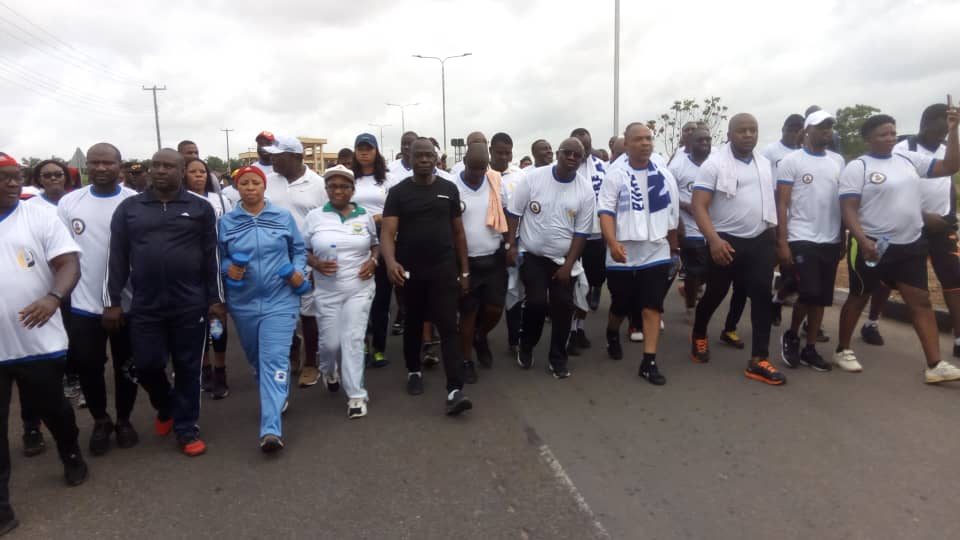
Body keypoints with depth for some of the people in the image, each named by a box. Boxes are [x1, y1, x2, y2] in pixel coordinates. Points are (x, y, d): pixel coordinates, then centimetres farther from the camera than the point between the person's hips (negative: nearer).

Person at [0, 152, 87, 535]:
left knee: (52, 408, 16)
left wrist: (53, 298, -28)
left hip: (39, 341, -1)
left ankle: (72, 456, 43)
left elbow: (69, 264, -9)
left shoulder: (40, 218, -1)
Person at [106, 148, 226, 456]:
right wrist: (112, 301, 2)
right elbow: (117, 258, 6)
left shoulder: (201, 208, 2)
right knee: (146, 365, 5)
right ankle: (165, 407, 36)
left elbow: (212, 257, 2)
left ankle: (186, 428, 21)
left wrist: (216, 299, -1)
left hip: (190, 305, -1)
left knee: (188, 368, 6)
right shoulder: (128, 208, 7)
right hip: (144, 306, 2)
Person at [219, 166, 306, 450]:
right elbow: (219, 257, 7)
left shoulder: (283, 216, 1)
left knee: (275, 360, -12)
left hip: (279, 300, -3)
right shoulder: (226, 221, 1)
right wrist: (229, 270, -14)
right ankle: (276, 398, 45)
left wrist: (299, 272, -8)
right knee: (255, 358, 18)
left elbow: (298, 249, 9)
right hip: (243, 303, 3)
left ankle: (271, 429, -15)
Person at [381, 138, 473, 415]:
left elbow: (458, 231, 9)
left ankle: (455, 390, -9)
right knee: (413, 324, 15)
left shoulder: (449, 189, 5)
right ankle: (414, 371, 37)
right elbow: (388, 231, -10)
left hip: (444, 268, 0)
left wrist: (464, 270, 6)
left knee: (448, 327, -6)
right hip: (410, 270, 0)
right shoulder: (398, 192, -1)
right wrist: (391, 262, -30)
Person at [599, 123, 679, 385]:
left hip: (656, 253, 2)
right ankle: (612, 336, 42)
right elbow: (605, 212, -13)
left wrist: (674, 248, 19)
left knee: (652, 307, -2)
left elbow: (673, 217, 13)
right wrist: (613, 243, -27)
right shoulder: (615, 175, -4)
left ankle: (649, 362, 3)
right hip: (623, 255, -2)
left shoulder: (665, 176, 5)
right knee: (620, 307, 12)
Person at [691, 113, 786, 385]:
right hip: (726, 241, -5)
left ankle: (759, 360, 5)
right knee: (715, 294, 8)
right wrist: (714, 240, -28)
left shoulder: (764, 163, 9)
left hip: (760, 241, 5)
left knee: (762, 296, -1)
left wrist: (775, 235, 16)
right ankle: (698, 335, 37)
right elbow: (699, 206, -16)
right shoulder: (714, 163, -10)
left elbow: (769, 200, 20)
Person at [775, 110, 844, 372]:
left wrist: (843, 238, 12)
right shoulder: (791, 161, -4)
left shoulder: (838, 161, 11)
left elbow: (843, 202, 16)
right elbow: (782, 205, -7)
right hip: (801, 240, -5)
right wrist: (782, 243, -13)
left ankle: (810, 349, 18)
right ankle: (790, 337, 13)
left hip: (831, 241, 5)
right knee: (809, 294, -11)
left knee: (822, 298, 7)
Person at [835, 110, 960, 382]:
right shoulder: (857, 167, -9)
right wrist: (862, 241, -27)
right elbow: (848, 209, -15)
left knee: (921, 301, 3)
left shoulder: (909, 159, 9)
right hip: (873, 246, -5)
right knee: (858, 298, 9)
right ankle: (842, 350, 24)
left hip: (910, 245, 6)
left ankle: (935, 365, 6)